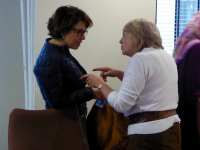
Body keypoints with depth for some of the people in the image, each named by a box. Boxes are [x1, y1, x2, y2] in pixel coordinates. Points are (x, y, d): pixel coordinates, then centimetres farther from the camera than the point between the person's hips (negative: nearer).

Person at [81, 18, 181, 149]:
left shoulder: (140, 58, -15)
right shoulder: (167, 56, 11)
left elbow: (121, 104, -19)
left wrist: (100, 84, -4)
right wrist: (119, 74, 16)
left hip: (148, 133, -9)